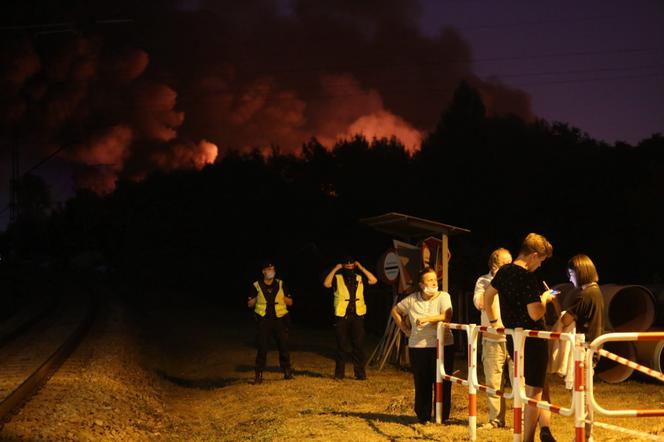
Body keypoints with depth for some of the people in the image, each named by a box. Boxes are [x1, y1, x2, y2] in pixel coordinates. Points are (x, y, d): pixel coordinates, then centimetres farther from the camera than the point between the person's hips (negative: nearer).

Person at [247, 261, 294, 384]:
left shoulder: (280, 284, 7)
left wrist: (282, 297, -6)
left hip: (279, 319, 2)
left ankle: (287, 372, 12)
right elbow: (249, 304, 7)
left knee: (283, 346, 2)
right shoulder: (256, 286, 3)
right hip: (263, 320, -1)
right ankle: (259, 375, 1)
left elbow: (290, 302, 10)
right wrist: (257, 297, -7)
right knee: (262, 347, -3)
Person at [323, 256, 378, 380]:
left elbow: (374, 280, -1)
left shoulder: (359, 278, 12)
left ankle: (360, 373, 7)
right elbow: (326, 283, -14)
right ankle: (339, 373, 11)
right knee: (341, 346, 4)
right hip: (342, 317, -2)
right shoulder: (337, 278, 4)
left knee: (358, 345, 3)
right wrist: (335, 269, -11)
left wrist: (361, 267, -1)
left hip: (357, 315, 2)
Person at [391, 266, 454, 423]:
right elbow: (395, 311, 21)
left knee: (442, 383, -1)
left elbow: (447, 317, -16)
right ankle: (423, 416, 14)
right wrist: (405, 329, 12)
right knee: (422, 383, 3)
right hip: (418, 347, 2)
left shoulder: (443, 296, 0)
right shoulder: (412, 299, 7)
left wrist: (427, 319, -24)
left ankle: (442, 416, 10)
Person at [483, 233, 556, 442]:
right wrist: (544, 299, -5)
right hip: (533, 341, -8)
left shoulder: (504, 272, 5)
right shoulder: (529, 279, -21)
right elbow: (535, 314, -25)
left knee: (536, 384, 22)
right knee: (534, 391, 2)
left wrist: (494, 320, 32)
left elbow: (487, 295, 20)